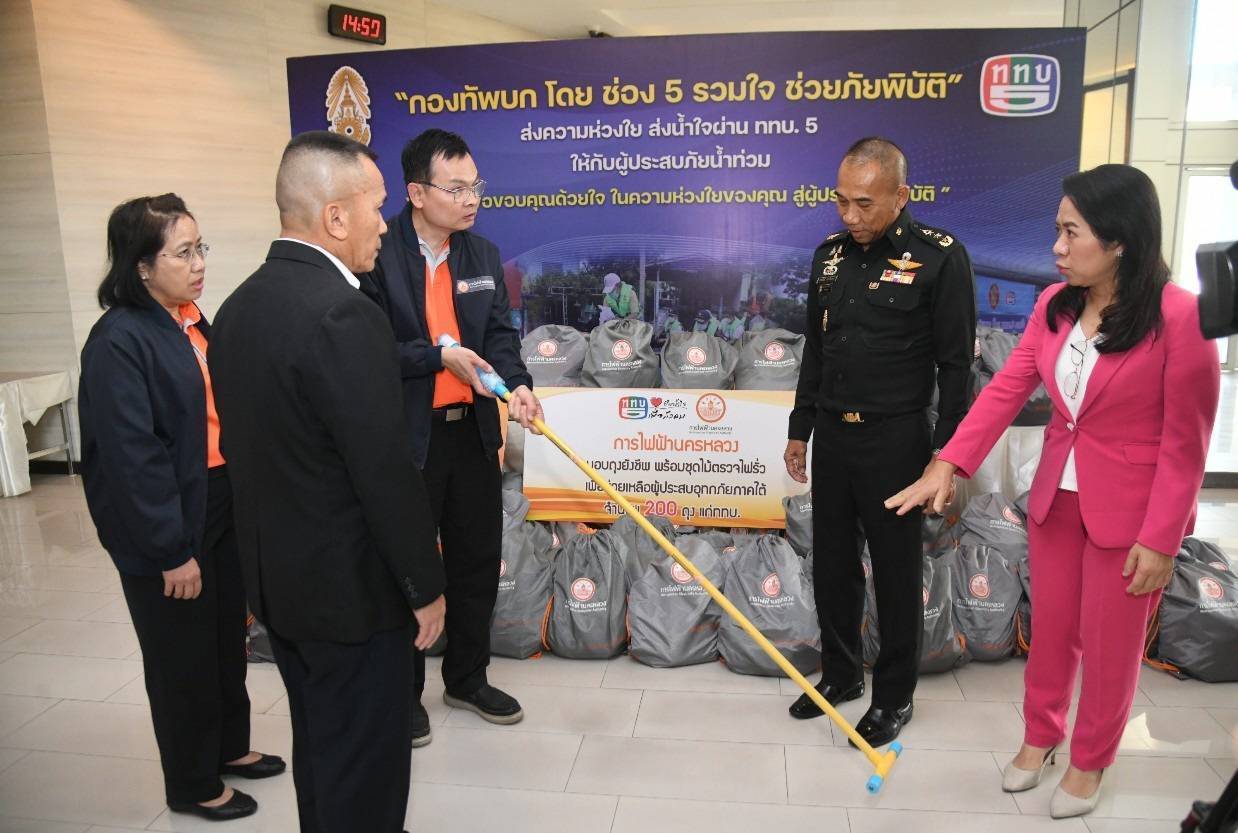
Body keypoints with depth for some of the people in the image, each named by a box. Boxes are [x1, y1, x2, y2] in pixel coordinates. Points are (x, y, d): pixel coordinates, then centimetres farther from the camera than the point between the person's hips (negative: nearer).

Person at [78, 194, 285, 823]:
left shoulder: (191, 321, 5)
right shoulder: (119, 341, -19)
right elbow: (130, 457, -20)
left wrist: (241, 502, 10)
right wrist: (172, 550, -18)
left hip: (220, 506, 7)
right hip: (166, 526, -7)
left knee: (227, 637, 21)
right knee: (182, 656, 10)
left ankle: (229, 747, 43)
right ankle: (192, 786, 30)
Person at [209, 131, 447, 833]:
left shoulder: (240, 306, 3)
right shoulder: (343, 313, -25)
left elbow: (253, 445, 9)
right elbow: (386, 471, -24)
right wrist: (425, 586, -12)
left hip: (275, 577, 9)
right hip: (353, 587, -9)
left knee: (320, 746, 26)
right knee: (365, 769, 10)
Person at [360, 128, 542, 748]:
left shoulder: (482, 254, 7)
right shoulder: (379, 254, -12)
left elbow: (501, 332, 2)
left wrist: (517, 383, -16)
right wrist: (438, 356, -21)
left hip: (472, 431, 6)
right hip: (405, 437, -6)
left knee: (477, 560, 16)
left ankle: (468, 679, 36)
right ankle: (403, 691, 30)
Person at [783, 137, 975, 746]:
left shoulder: (940, 257, -10)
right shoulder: (830, 254, 7)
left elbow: (956, 363, -9)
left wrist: (945, 450, -12)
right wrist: (800, 431, 14)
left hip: (894, 439, -5)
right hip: (831, 435, 6)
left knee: (896, 571, 7)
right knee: (831, 563, 15)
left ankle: (895, 696, 25)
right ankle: (840, 673, 34)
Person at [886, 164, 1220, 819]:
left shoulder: (1179, 316, -19)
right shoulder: (1054, 306, -2)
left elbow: (1185, 442, -15)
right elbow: (1005, 388, -5)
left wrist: (1161, 538, -15)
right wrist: (948, 465, -15)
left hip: (1130, 512, -5)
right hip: (1054, 498, 5)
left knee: (1109, 645, 12)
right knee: (1050, 630, 19)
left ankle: (1089, 762, 36)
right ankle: (1040, 736, 42)